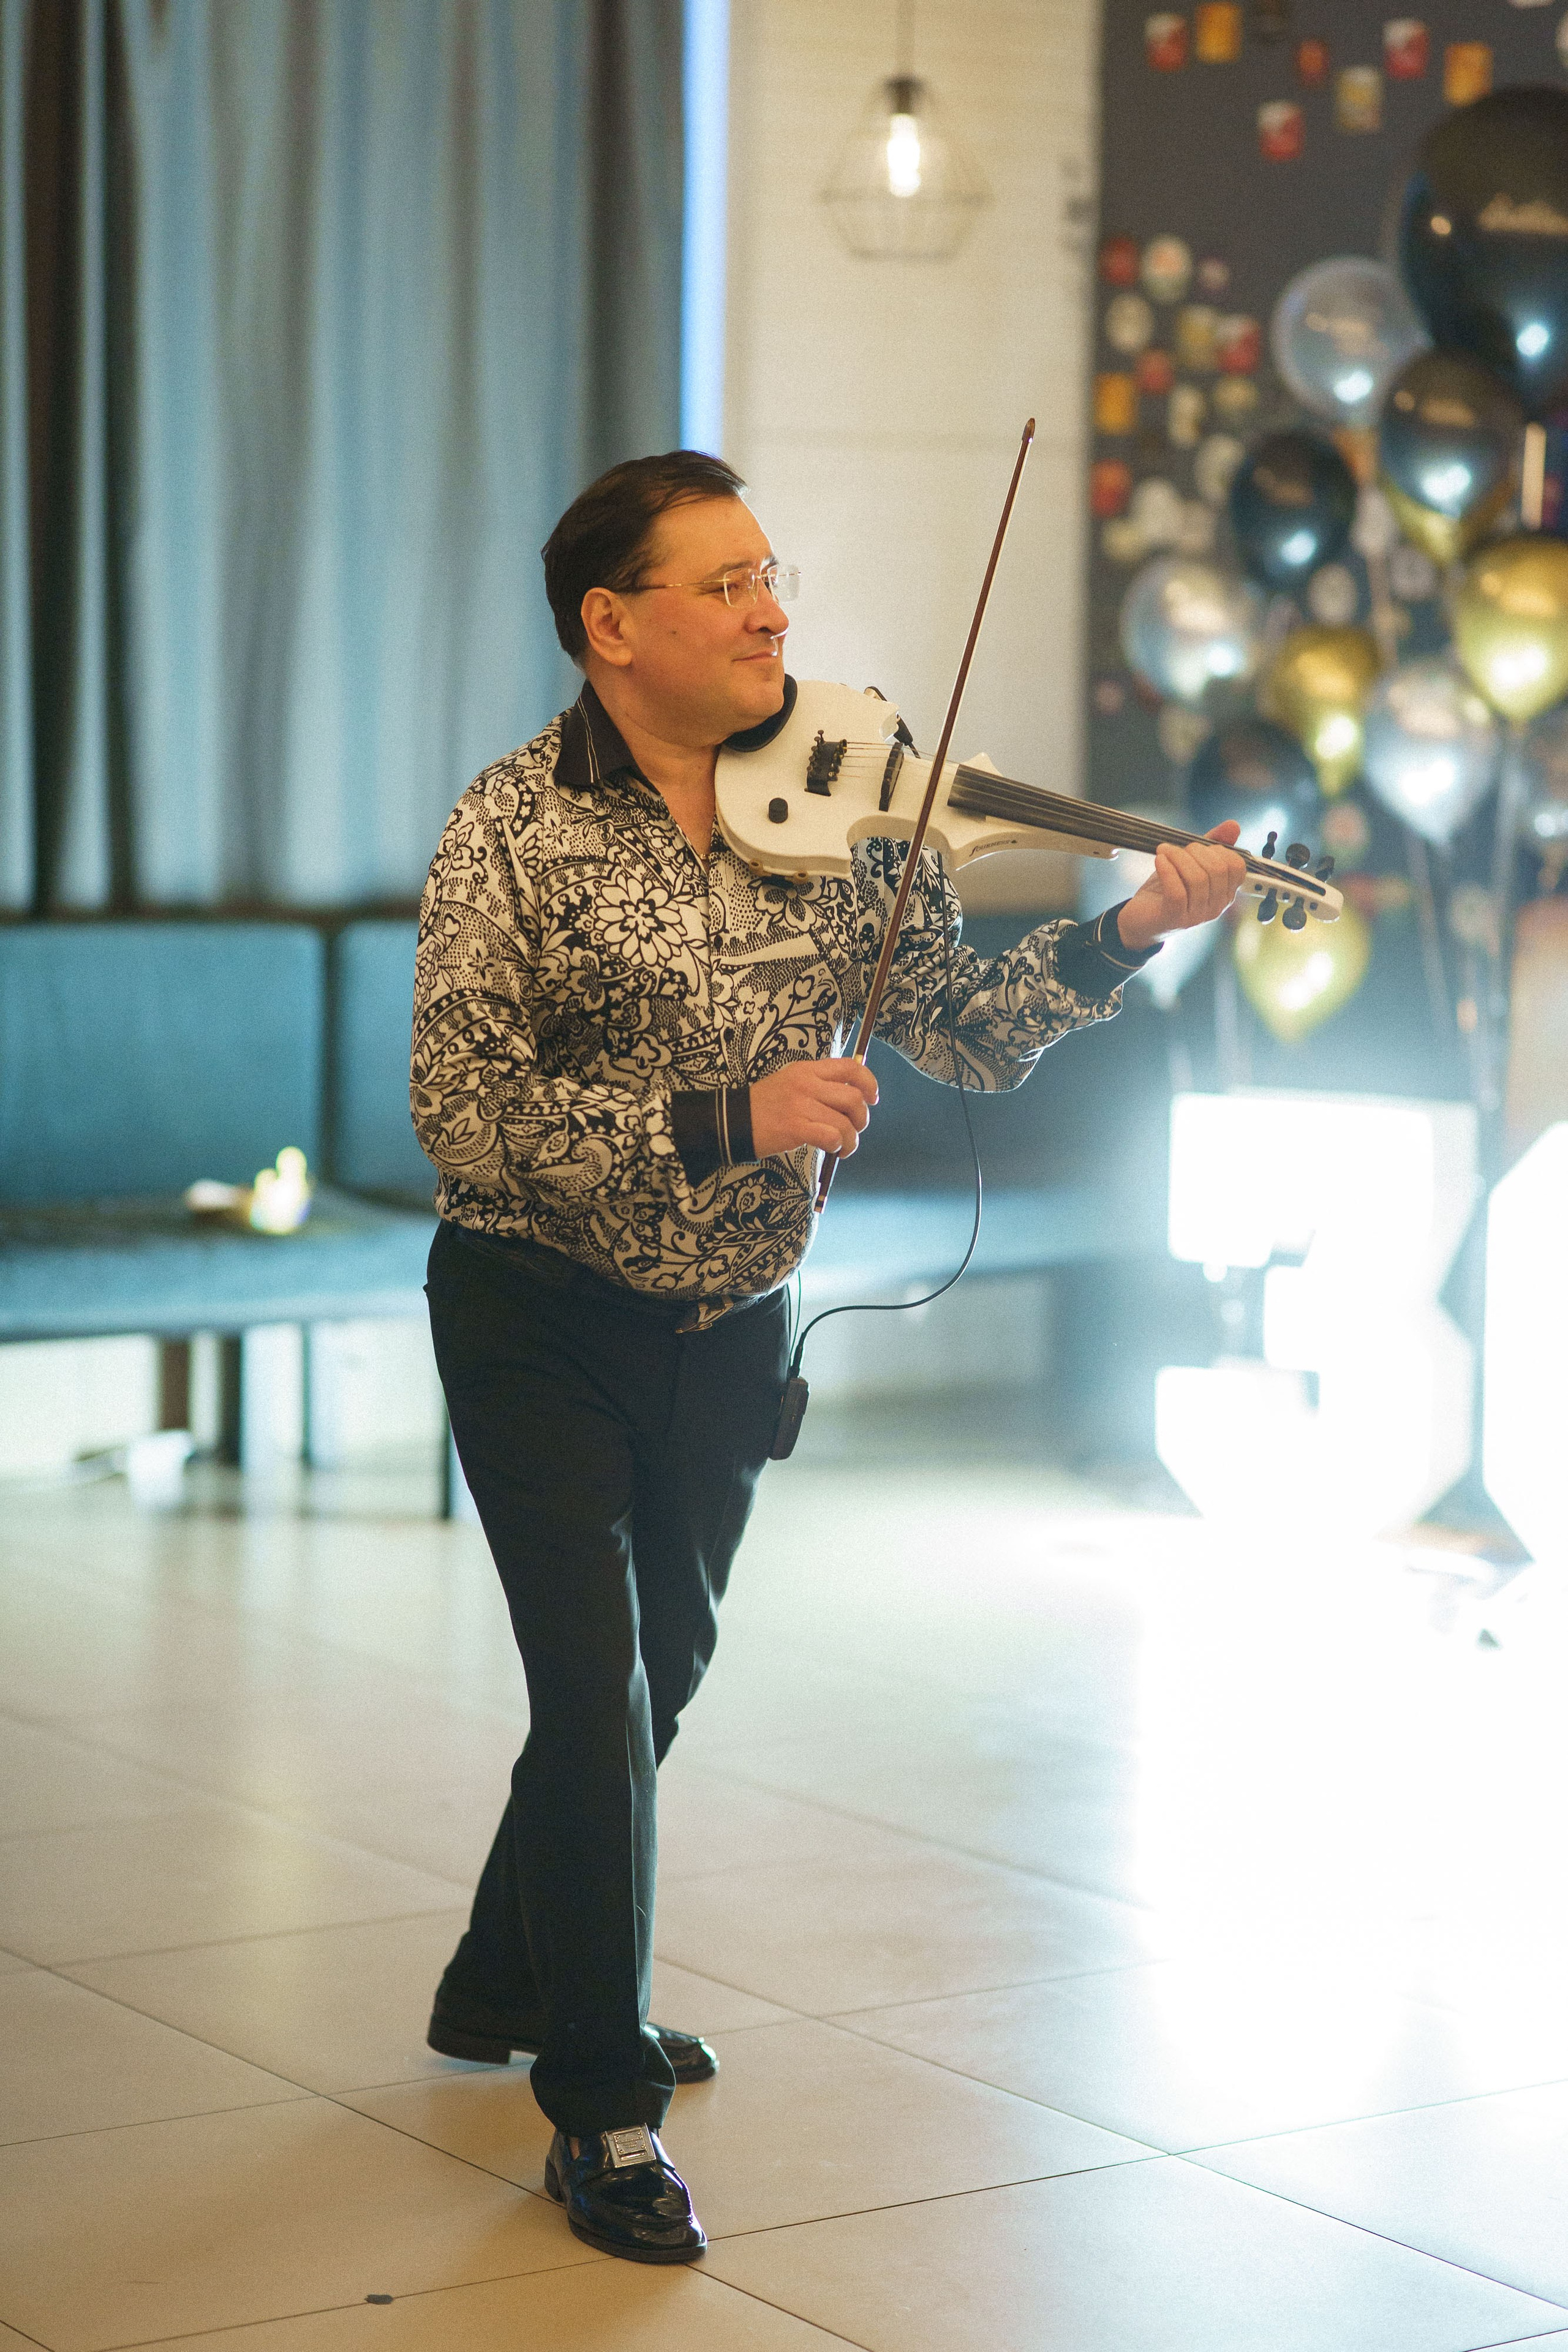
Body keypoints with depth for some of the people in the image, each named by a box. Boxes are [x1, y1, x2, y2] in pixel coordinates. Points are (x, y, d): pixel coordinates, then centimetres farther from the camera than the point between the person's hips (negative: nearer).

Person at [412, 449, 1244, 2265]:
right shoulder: (516, 832, -15)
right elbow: (465, 1114, -22)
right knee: (601, 1688, -10)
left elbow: (964, 1033, -4)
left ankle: (508, 1984, 42)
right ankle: (602, 2109, 6)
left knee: (659, 1672, 19)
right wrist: (723, 1118, -30)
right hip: (543, 1320, -5)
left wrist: (1125, 933, -21)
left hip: (729, 1327, 5)